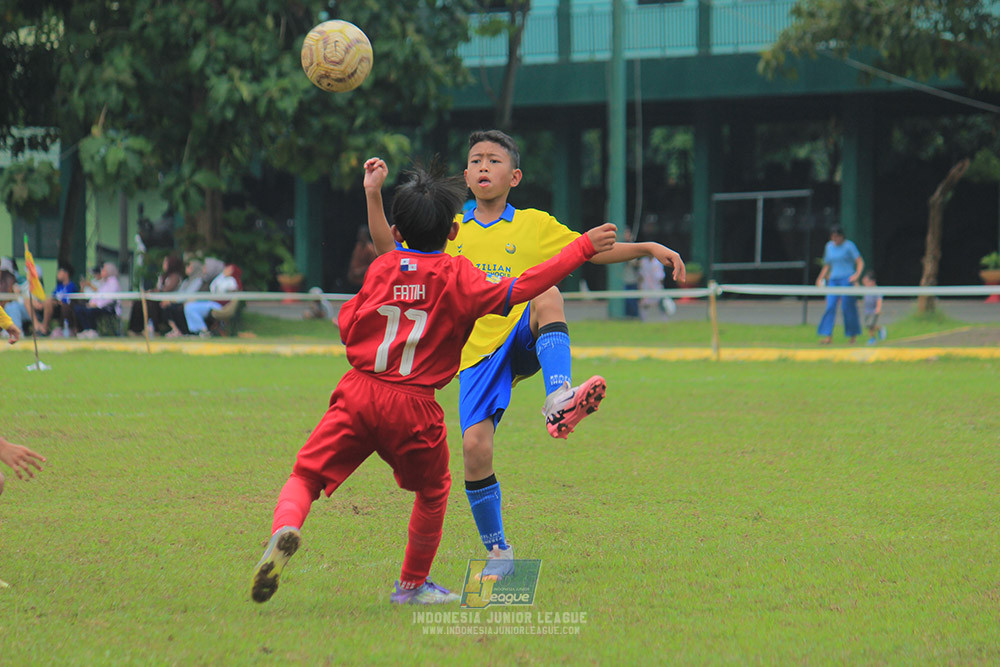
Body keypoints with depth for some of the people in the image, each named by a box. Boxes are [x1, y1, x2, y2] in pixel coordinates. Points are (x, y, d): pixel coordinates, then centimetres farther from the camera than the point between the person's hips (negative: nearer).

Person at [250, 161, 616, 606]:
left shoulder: (381, 266, 10)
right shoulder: (457, 277, -1)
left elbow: (347, 324, 16)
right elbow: (519, 289, -8)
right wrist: (583, 248, -5)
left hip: (360, 394, 2)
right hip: (414, 407, -2)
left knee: (306, 476, 1)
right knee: (432, 490, 23)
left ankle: (284, 530, -31)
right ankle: (413, 584, 31)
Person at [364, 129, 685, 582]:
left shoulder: (534, 226, 9)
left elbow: (592, 251, 11)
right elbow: (390, 252, 10)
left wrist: (649, 248, -1)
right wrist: (373, 196, -1)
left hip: (525, 343, -1)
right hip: (479, 356, 1)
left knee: (547, 294, -32)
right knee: (474, 447, -15)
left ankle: (559, 400, -47)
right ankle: (497, 553, 3)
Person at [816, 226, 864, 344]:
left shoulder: (849, 246, -2)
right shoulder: (829, 246, 14)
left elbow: (860, 262, -5)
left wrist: (857, 275, -20)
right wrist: (821, 278, 14)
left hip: (847, 279, -5)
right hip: (833, 279, 5)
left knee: (848, 307, -4)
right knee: (830, 306, -9)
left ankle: (853, 335, 9)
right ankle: (828, 336, -12)